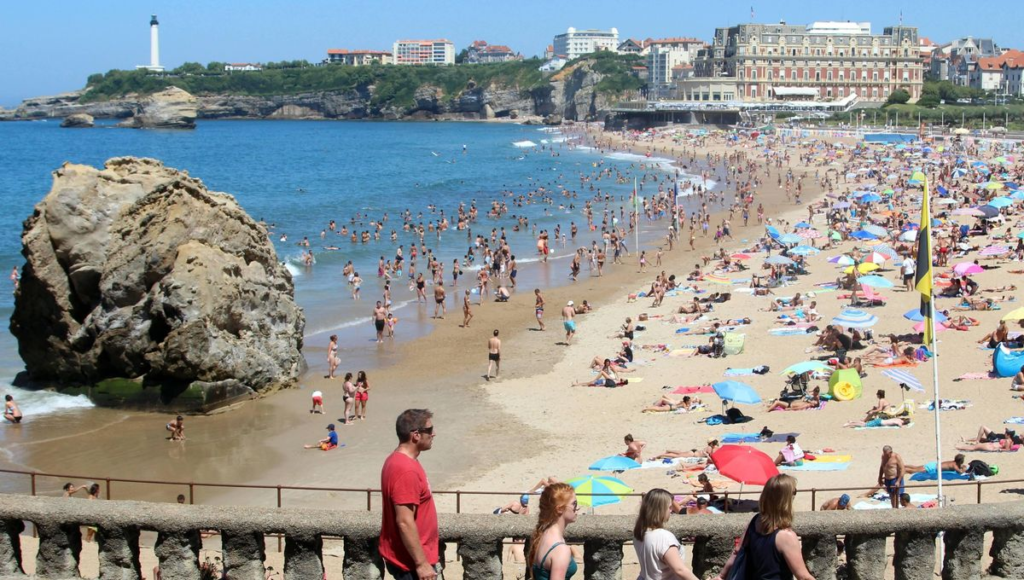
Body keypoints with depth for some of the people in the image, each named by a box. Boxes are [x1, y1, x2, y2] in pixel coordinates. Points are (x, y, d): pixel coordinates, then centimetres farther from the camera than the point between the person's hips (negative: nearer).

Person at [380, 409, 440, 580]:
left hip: (406, 556, 10)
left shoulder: (398, 460, 8)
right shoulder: (406, 470, -25)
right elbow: (405, 522, -26)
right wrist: (422, 563, -22)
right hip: (410, 560, -10)